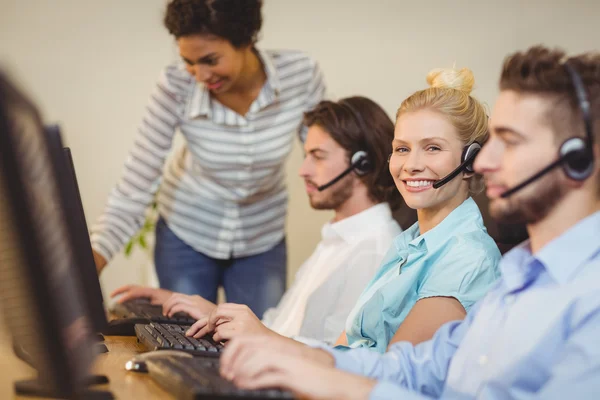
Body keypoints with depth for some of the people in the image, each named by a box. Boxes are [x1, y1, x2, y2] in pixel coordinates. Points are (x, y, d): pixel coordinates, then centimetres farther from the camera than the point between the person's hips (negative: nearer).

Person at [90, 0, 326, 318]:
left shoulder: (301, 75, -24)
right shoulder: (176, 88, -26)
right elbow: (132, 193, -25)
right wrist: (85, 269, -38)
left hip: (263, 239, 1)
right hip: (187, 234, -1)